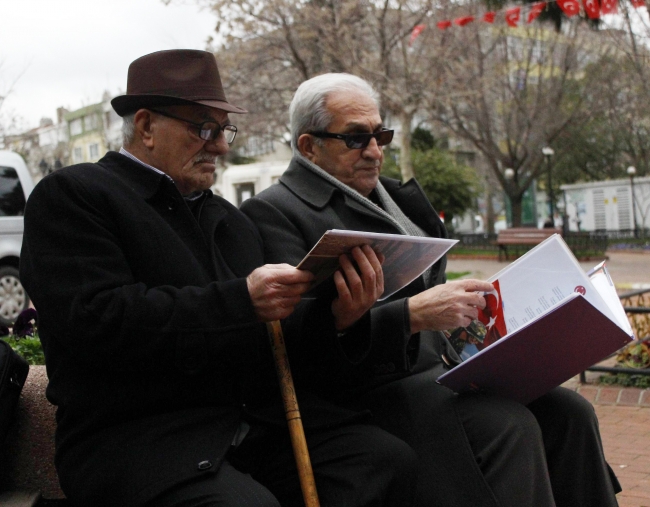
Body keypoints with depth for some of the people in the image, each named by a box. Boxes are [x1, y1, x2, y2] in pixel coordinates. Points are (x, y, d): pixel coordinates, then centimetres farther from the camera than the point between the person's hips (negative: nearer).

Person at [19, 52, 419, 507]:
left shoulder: (230, 218, 22)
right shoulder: (71, 196, 0)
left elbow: (270, 334, 17)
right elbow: (94, 320, -16)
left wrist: (333, 316, -5)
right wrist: (241, 300, -19)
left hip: (257, 417, 7)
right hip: (138, 435, -6)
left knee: (391, 459, -15)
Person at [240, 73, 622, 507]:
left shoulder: (388, 198, 19)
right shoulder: (272, 212, -6)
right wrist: (412, 314, -26)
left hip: (441, 367, 8)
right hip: (373, 388, -8)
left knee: (568, 412, -7)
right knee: (511, 427, -26)